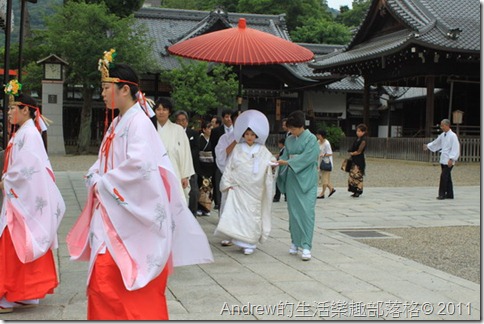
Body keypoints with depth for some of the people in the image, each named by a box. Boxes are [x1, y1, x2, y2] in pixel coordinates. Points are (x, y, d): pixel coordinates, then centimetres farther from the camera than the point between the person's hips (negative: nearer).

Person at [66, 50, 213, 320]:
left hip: (130, 216, -9)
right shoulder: (118, 123, 14)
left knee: (108, 282, -7)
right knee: (104, 281, 12)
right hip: (111, 213, 9)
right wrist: (95, 177, -1)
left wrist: (103, 184, -14)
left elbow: (139, 165, -25)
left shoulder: (138, 121, -13)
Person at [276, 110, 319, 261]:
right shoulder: (289, 140, 10)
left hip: (306, 180, -5)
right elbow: (285, 156, 11)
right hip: (292, 179, 6)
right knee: (293, 211, 9)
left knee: (306, 211, -9)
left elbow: (307, 158, -17)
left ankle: (306, 246, -10)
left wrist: (287, 162, -20)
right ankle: (295, 242, 20)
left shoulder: (311, 139, -8)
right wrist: (277, 162, -9)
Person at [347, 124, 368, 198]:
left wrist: (352, 153, -1)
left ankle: (358, 191, 2)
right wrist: (351, 153, 0)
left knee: (357, 176, -6)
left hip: (359, 160, -8)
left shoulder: (363, 141, -13)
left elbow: (358, 152, -15)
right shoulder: (357, 139, 11)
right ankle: (355, 191, 13)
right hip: (354, 160, 8)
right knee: (352, 175, 7)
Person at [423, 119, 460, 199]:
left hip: (449, 161, -8)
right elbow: (436, 143, 26)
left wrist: (451, 159, -21)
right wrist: (428, 146, 17)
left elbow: (455, 149, -16)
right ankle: (449, 194, 19)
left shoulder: (452, 136, -13)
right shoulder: (442, 135, 11)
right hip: (443, 159, 8)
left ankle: (442, 194, -7)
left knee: (444, 176, -11)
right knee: (447, 177, 12)